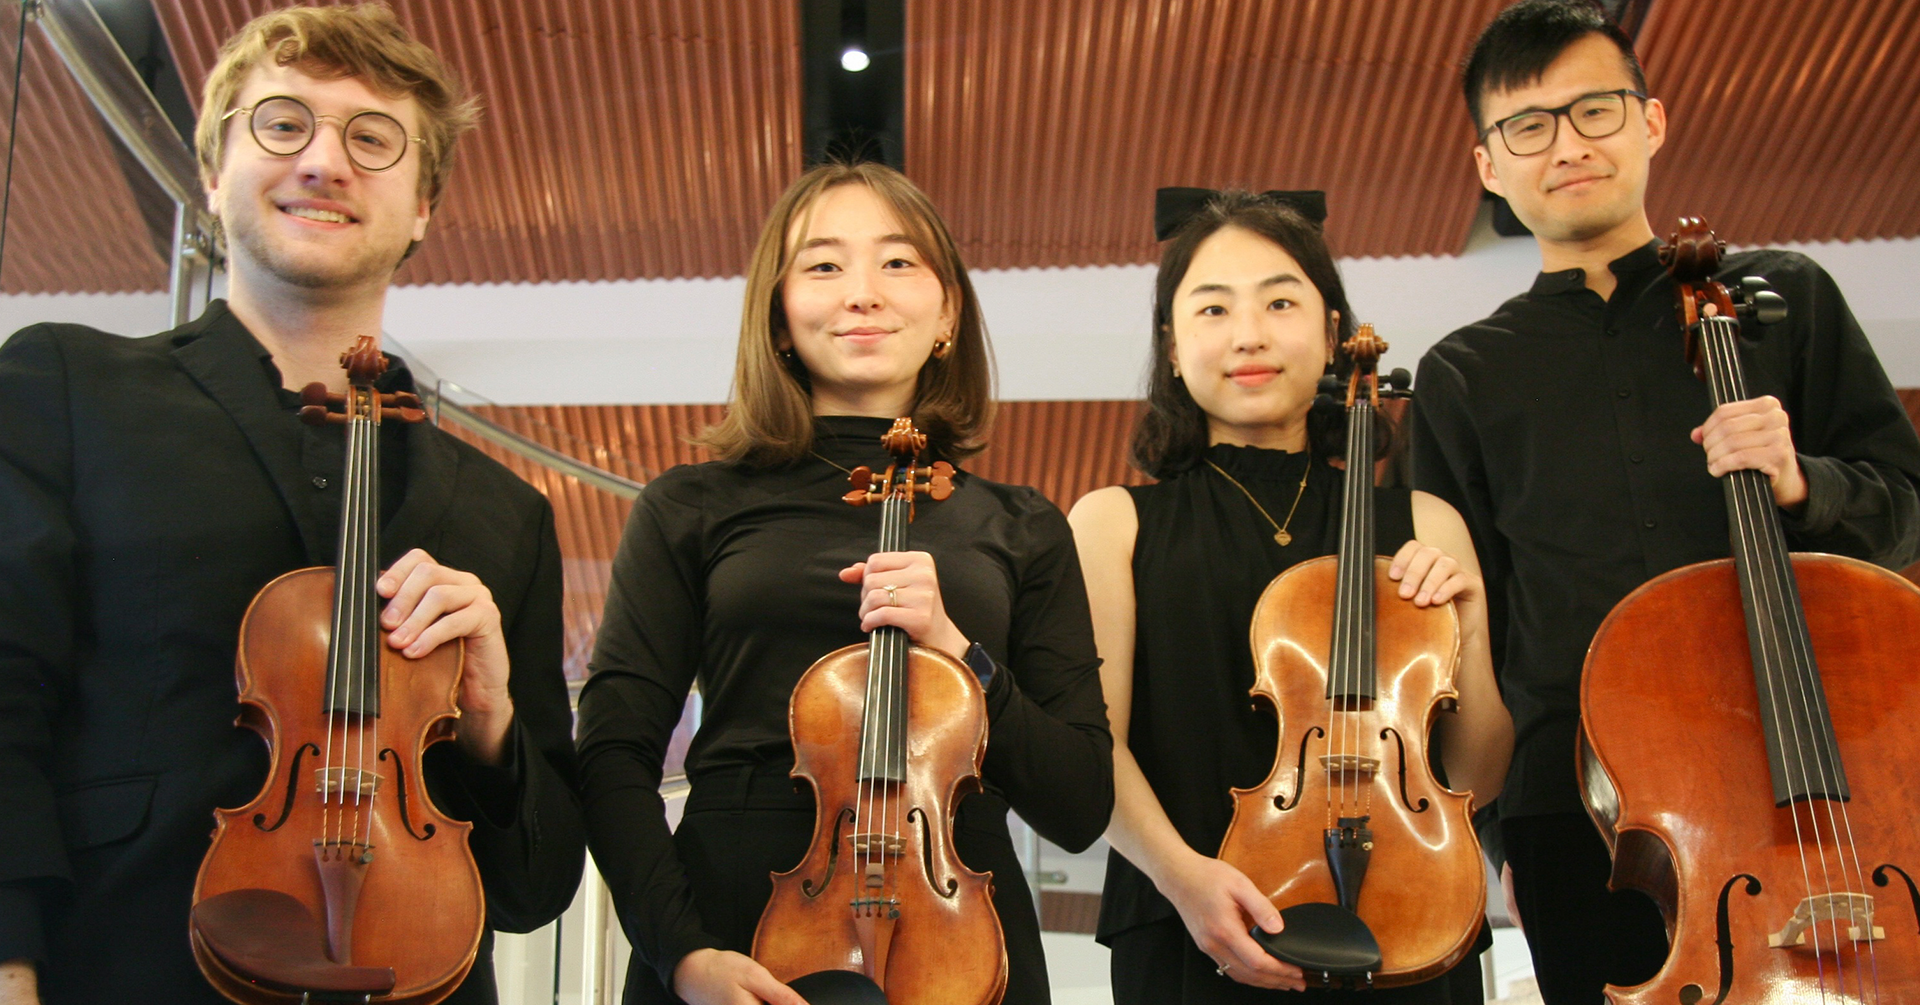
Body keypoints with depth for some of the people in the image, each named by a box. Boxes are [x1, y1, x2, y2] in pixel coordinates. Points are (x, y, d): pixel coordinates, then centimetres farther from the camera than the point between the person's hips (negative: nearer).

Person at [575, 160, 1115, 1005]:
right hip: (734, 927, -1)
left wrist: (957, 652, -11)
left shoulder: (1021, 530, 6)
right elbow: (613, 754, -1)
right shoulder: (692, 508, 3)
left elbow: (1081, 809, 2)